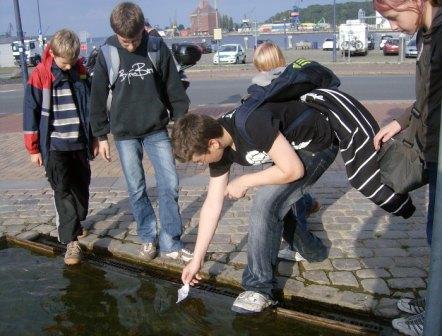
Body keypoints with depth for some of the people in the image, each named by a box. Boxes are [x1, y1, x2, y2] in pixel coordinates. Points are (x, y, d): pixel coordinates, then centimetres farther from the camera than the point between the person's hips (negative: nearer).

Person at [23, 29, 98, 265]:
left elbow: (90, 106, 10)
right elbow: (31, 112, -6)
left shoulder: (80, 71, 1)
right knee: (63, 192, -4)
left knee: (82, 186, 15)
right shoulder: (40, 75, -10)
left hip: (80, 143, 4)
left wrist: (94, 138, 12)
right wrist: (33, 149, -4)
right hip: (55, 146, -4)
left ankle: (77, 221, 38)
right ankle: (71, 241, -3)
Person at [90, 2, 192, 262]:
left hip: (157, 130, 0)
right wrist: (102, 136, 3)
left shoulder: (157, 47, -7)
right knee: (137, 189, 7)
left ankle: (171, 243, 8)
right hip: (125, 134, 0)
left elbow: (174, 89, 0)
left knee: (170, 184, -3)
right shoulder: (107, 54, -6)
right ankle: (149, 238, 24)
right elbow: (99, 97, 1)